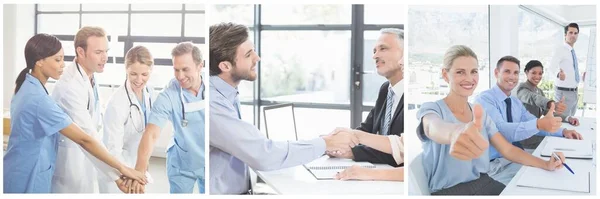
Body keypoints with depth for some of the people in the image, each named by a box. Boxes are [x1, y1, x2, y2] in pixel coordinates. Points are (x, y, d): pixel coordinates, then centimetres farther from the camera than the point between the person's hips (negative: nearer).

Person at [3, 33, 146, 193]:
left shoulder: (26, 88, 6)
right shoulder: (37, 98, -24)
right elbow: (84, 140, -26)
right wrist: (121, 168, -23)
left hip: (23, 172, 9)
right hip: (28, 178, -9)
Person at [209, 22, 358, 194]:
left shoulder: (227, 95, 7)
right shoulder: (213, 103, -22)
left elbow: (255, 146, 5)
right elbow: (263, 155, -25)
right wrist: (325, 144, -15)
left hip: (239, 191, 8)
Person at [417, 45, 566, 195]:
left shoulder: (481, 114, 11)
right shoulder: (431, 109, -10)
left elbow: (507, 150, 9)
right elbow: (434, 127, -35)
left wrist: (545, 165, -7)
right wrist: (456, 133, -58)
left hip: (483, 183, 6)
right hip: (448, 191, -6)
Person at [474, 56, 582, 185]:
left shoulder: (516, 102, 13)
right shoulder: (485, 99, -16)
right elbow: (501, 130, -31)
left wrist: (562, 131, -1)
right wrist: (539, 124, -44)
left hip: (517, 157, 9)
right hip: (496, 164, -8)